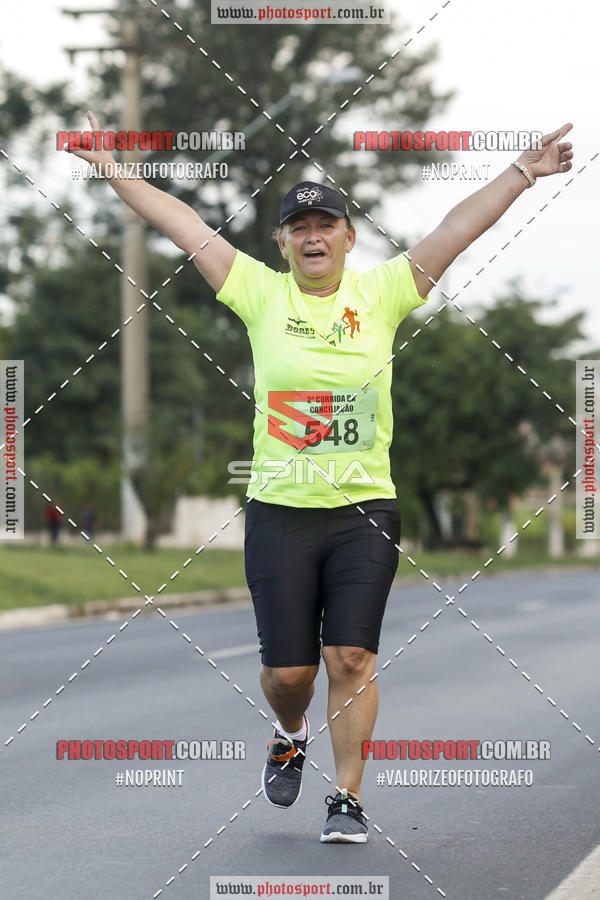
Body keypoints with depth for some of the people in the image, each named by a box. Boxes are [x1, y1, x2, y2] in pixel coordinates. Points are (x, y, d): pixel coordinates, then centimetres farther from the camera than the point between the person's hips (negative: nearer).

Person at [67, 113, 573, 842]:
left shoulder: (381, 293, 3)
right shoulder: (261, 294, 2)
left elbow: (457, 230, 1)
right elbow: (184, 225, 3)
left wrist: (522, 173, -3)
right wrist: (111, 167, 5)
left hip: (366, 511, 0)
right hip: (279, 513, 0)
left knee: (352, 657, -7)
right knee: (287, 669, 3)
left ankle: (348, 796, 4)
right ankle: (290, 737, 36)